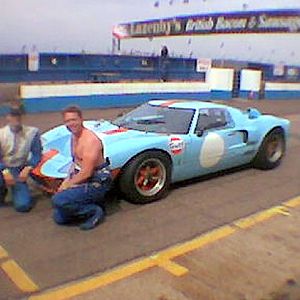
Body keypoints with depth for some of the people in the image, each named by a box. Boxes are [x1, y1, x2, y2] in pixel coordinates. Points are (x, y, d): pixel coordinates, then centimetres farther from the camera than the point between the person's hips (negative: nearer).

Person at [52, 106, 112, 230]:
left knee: (58, 200, -25)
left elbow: (86, 173, -24)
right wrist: (68, 179, 3)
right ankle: (89, 204, 19)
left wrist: (67, 185, -12)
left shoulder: (90, 140, -22)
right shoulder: (73, 137, 8)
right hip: (82, 180, 9)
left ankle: (94, 211, -6)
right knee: (59, 218, 4)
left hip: (96, 183, -9)